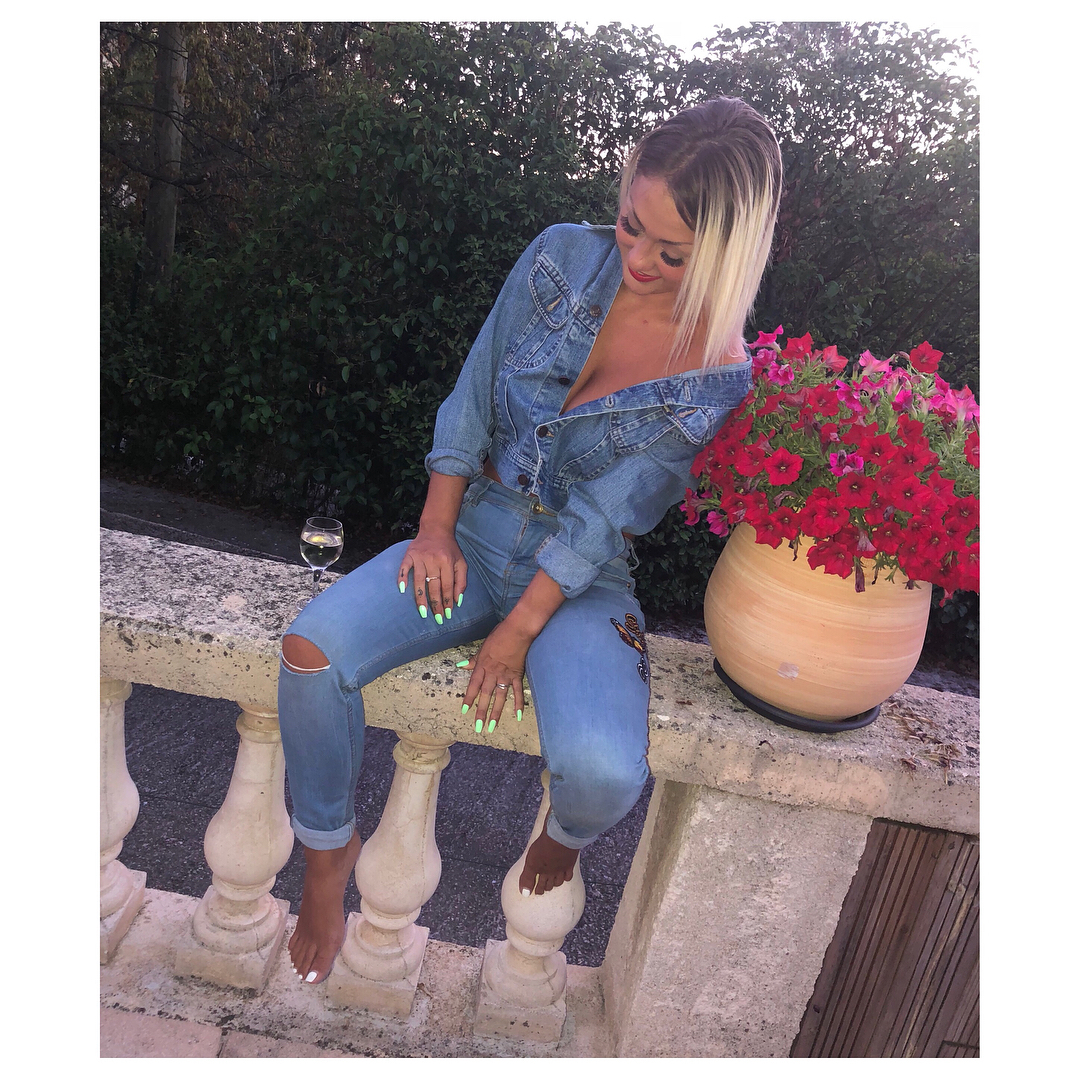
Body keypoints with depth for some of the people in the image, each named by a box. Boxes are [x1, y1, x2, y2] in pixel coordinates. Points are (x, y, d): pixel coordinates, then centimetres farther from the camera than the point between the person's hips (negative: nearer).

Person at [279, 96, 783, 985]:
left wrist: (517, 633, -13)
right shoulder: (563, 258, -5)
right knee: (311, 651, -19)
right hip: (478, 528, 4)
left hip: (588, 580, -3)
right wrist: (436, 530, -6)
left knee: (603, 771, -30)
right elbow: (473, 395, 1)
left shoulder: (724, 380, -14)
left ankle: (569, 831, 14)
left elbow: (603, 519, -15)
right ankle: (329, 852, 11)